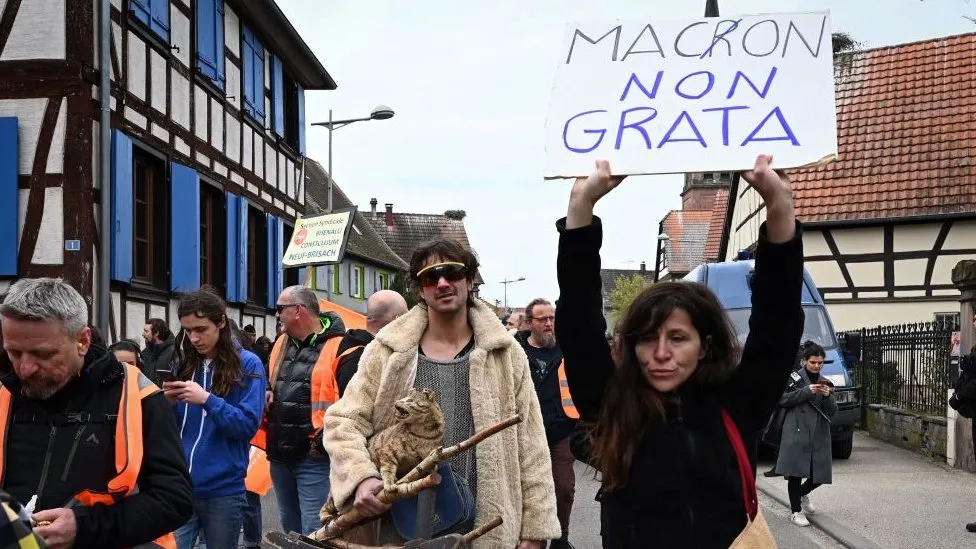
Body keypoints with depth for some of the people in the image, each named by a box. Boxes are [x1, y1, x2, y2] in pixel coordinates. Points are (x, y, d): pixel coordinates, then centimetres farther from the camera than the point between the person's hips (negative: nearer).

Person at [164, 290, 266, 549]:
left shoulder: (247, 365, -4)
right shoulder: (184, 365, 10)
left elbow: (248, 425, -10)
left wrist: (207, 400, -21)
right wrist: (170, 404, -7)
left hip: (222, 489, -3)